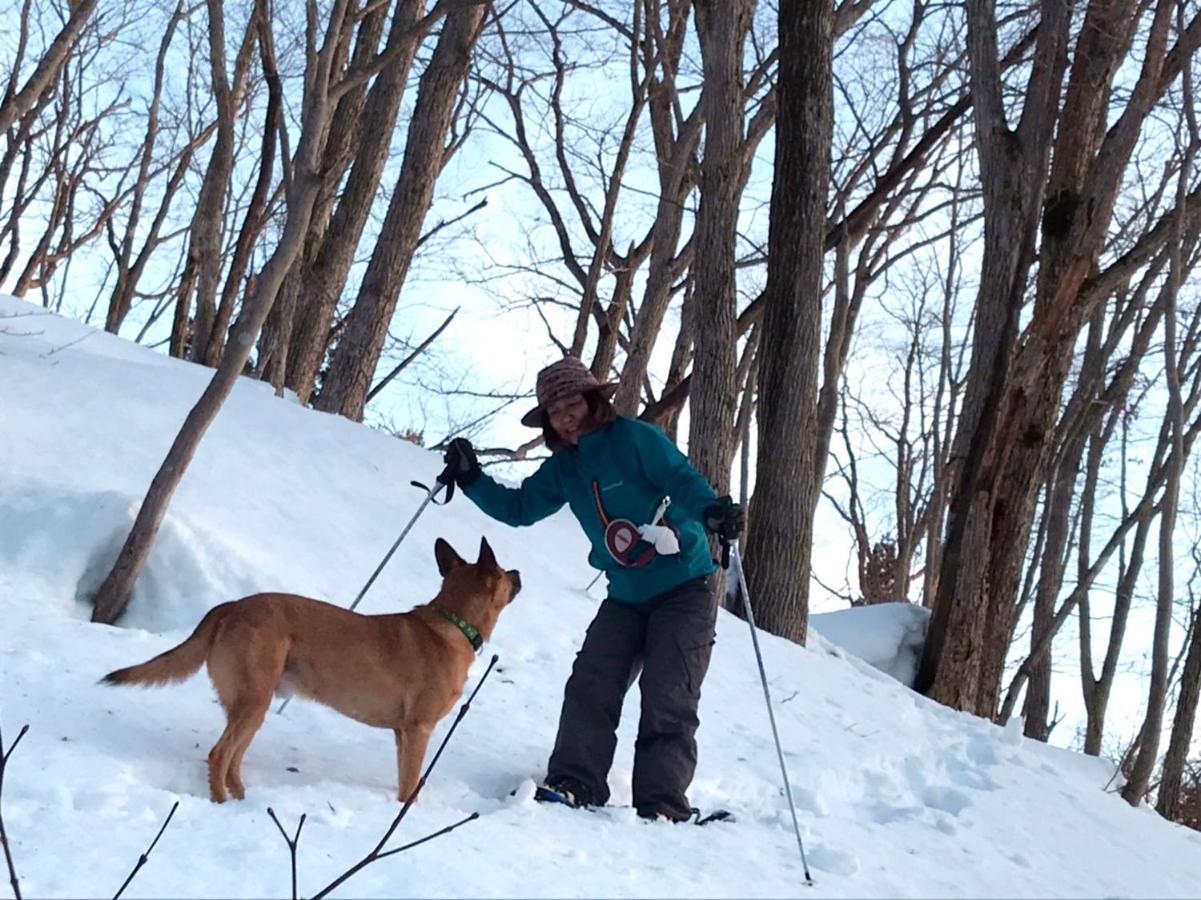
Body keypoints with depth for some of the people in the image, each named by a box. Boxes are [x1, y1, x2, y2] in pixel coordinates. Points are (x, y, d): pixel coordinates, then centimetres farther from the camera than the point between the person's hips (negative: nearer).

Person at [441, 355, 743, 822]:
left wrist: (711, 509, -42)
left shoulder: (634, 439, -11)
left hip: (685, 589, -6)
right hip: (626, 596, 6)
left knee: (667, 700, -11)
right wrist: (471, 479, 3)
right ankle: (574, 785, -7)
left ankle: (663, 804, -11)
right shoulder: (563, 468, 9)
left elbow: (682, 478, -21)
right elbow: (518, 507, 16)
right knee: (590, 686, -7)